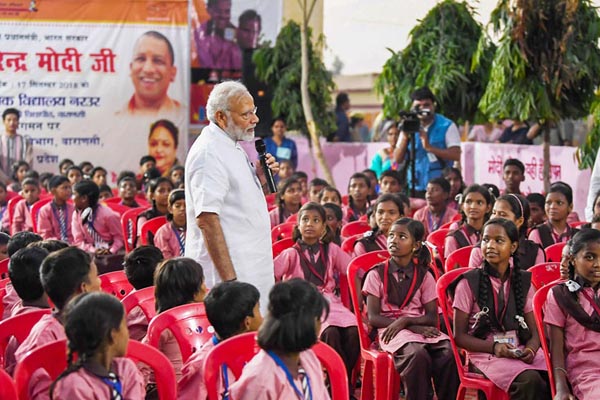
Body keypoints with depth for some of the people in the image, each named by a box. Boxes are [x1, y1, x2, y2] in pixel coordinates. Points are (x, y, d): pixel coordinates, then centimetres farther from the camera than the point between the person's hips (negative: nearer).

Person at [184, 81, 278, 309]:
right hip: (226, 272, -10)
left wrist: (260, 180, 6)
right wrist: (230, 279, -25)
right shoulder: (208, 153, -15)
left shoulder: (233, 147, 16)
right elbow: (207, 220, -22)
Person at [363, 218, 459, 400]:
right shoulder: (377, 274, 4)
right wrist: (414, 327, -13)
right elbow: (373, 317, -5)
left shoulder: (424, 276, 10)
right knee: (418, 354, -35)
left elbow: (432, 318, 3)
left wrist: (405, 321, -17)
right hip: (390, 328, -3)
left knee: (448, 354, -29)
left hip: (423, 328, 3)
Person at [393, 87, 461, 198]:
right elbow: (397, 159, 5)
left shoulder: (447, 126, -1)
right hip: (414, 188, 3)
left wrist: (430, 147, -20)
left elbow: (456, 155, -11)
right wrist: (405, 137, -11)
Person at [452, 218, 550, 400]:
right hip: (485, 353, -3)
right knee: (530, 380, -33)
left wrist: (531, 350, -13)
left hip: (521, 352, 4)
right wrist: (494, 347, -16)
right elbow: (460, 335, 0)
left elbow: (534, 332, 10)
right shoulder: (469, 283, -1)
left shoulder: (523, 281, 11)